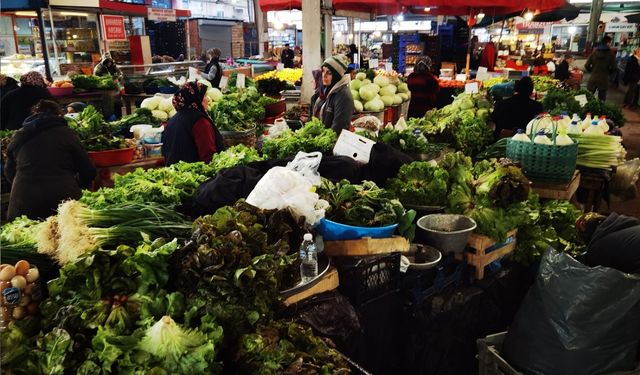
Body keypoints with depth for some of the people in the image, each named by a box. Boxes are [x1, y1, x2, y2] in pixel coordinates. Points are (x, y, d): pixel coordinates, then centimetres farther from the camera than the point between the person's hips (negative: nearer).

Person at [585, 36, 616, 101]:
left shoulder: (594, 52, 0)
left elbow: (587, 65, -2)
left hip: (593, 79, 2)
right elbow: (614, 68, -7)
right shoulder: (611, 54, -7)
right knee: (601, 100, 7)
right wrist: (608, 73, 14)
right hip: (604, 80, -2)